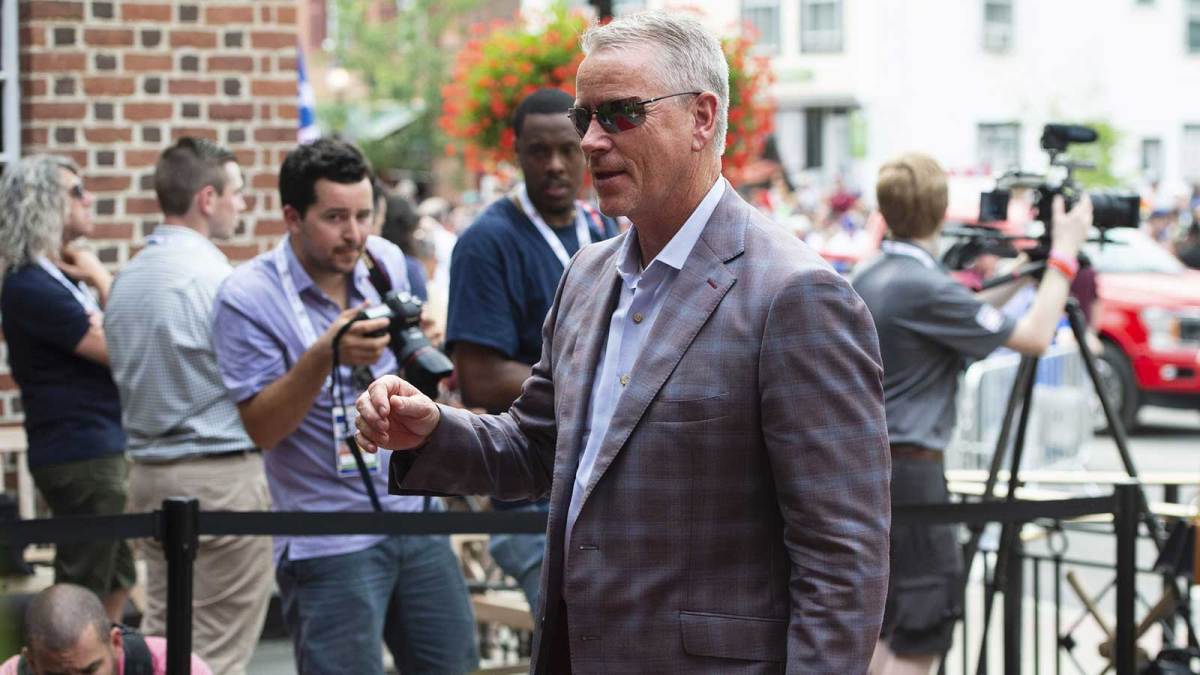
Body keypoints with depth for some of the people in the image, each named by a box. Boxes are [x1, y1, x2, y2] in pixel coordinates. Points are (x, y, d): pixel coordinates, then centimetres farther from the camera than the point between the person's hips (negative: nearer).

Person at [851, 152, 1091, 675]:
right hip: (910, 473, -9)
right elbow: (1033, 337, -13)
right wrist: (1064, 255, -4)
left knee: (883, 627, 16)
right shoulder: (926, 287, -17)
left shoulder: (865, 280, 10)